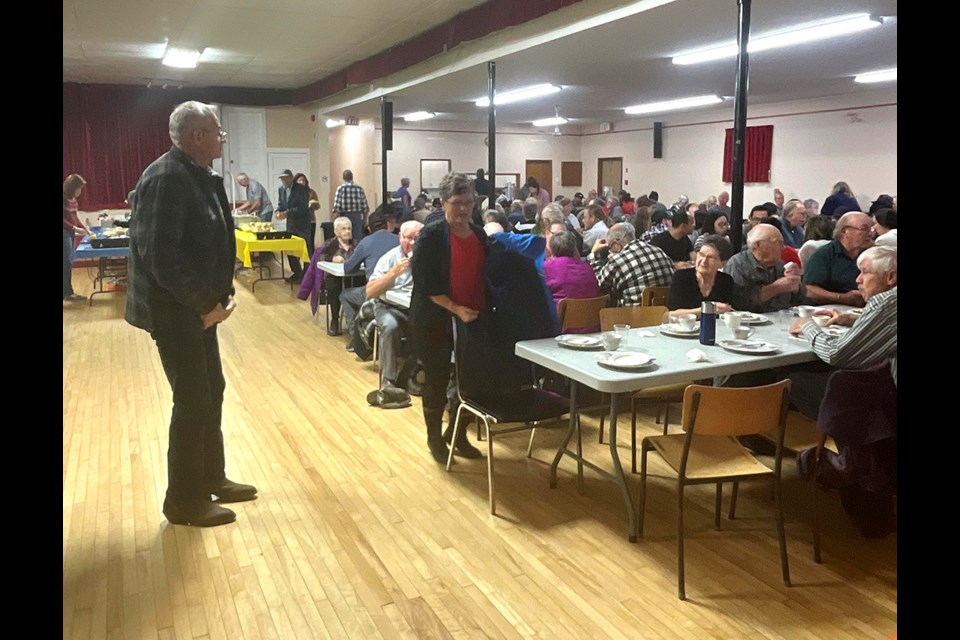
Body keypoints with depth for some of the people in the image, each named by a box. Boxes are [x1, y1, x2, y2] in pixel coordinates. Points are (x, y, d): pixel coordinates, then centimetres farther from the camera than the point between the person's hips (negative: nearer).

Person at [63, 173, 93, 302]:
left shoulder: (72, 198, 9)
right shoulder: (64, 198, -16)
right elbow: (64, 220, -19)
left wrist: (86, 229, 12)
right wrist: (75, 228, -23)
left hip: (70, 233, 8)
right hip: (65, 233, -8)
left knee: (69, 263, 11)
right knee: (67, 263, -4)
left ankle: (68, 292, 17)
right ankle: (68, 293, 2)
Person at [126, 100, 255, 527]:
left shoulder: (199, 176, 10)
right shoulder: (167, 177, -20)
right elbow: (159, 254, -26)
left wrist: (218, 294, 3)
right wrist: (205, 303, -19)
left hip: (197, 306, 9)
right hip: (175, 310, -9)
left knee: (211, 392, 17)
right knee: (193, 402, 0)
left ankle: (212, 479, 33)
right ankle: (184, 502, 16)